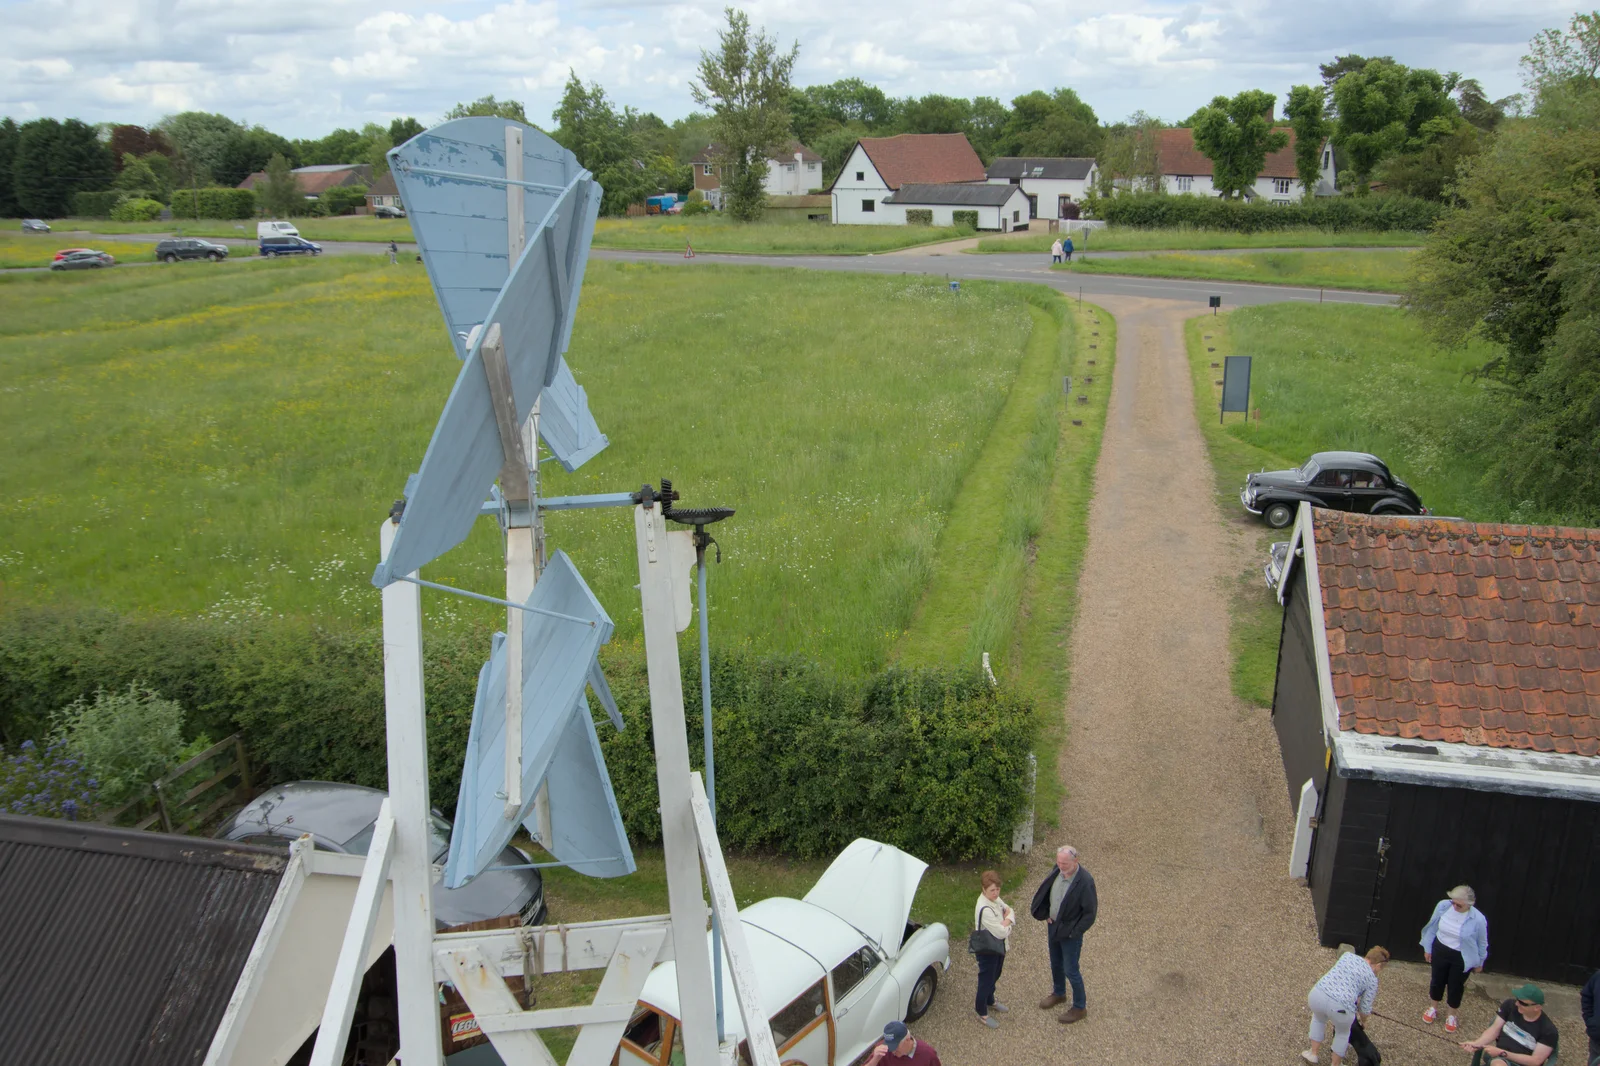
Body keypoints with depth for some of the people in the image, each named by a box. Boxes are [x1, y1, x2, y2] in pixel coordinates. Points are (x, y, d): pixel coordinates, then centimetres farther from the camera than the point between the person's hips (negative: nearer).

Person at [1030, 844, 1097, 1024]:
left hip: (1070, 931, -6)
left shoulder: (1085, 881, -29)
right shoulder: (1058, 870, -10)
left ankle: (1080, 1008, 27)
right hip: (1054, 925, 6)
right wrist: (1045, 913, 0)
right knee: (1056, 963, 24)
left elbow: (1090, 912, -21)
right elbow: (1046, 891, 9)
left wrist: (1073, 932, -18)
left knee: (1071, 970, 7)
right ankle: (1058, 993, 48)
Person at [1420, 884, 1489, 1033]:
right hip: (1440, 951, 3)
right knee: (1437, 980, 20)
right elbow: (1432, 927, -3)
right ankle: (1433, 1008, 46)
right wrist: (1427, 948, 6)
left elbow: (1482, 943, -7)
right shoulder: (1443, 906, -20)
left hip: (1462, 958, -2)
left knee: (1455, 986, 14)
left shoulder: (1478, 919, -26)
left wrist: (1479, 963, 5)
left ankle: (1452, 1016, 39)